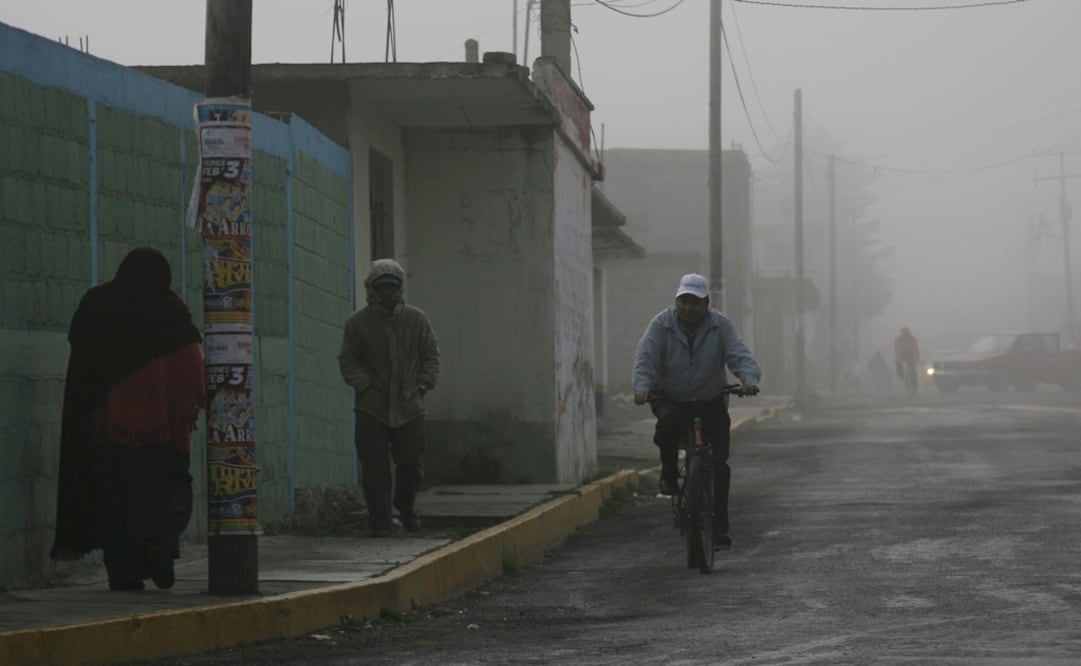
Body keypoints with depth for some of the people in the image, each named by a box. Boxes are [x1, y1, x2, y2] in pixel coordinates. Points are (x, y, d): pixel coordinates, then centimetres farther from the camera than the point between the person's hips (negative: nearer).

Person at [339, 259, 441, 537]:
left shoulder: (416, 319, 6)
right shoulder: (357, 323, 1)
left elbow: (431, 354, 11)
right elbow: (348, 360, 2)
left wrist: (424, 384, -2)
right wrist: (365, 386, -11)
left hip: (409, 406, 2)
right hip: (372, 409, -2)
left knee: (410, 463, 4)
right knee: (375, 466, -7)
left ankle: (407, 511, 29)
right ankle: (380, 521, -1)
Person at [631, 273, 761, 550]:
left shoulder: (721, 326, -6)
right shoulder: (662, 325, -8)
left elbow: (740, 355, -15)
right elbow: (646, 358, -16)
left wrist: (749, 380, -36)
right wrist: (642, 387, -35)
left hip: (711, 400, 1)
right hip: (669, 399, -1)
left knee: (719, 462, -7)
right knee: (669, 423, -37)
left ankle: (720, 525, 2)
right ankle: (669, 473, -9)